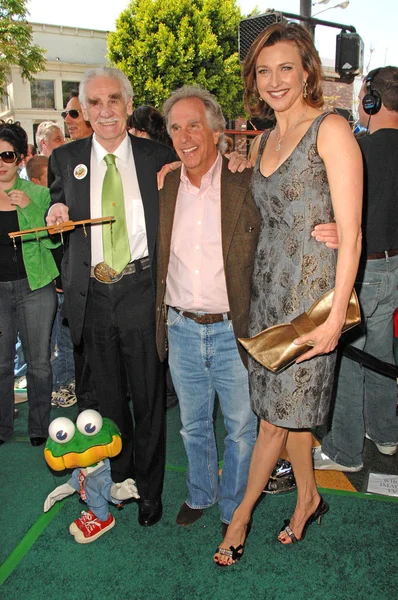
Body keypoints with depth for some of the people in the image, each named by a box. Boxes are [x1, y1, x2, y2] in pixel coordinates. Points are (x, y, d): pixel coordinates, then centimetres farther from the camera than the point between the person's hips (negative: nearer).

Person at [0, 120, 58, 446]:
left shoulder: (38, 193, 0)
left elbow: (53, 240, -6)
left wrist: (29, 207, -15)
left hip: (35, 287, -1)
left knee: (39, 362, 6)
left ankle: (40, 427, 24)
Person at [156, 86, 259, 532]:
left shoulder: (247, 185, -8)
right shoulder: (163, 188, 4)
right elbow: (155, 262, 10)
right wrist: (158, 324, 4)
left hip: (234, 331, -3)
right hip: (181, 329, 3)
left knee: (241, 428, 12)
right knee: (193, 425, 20)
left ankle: (234, 509, 36)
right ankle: (199, 495, 44)